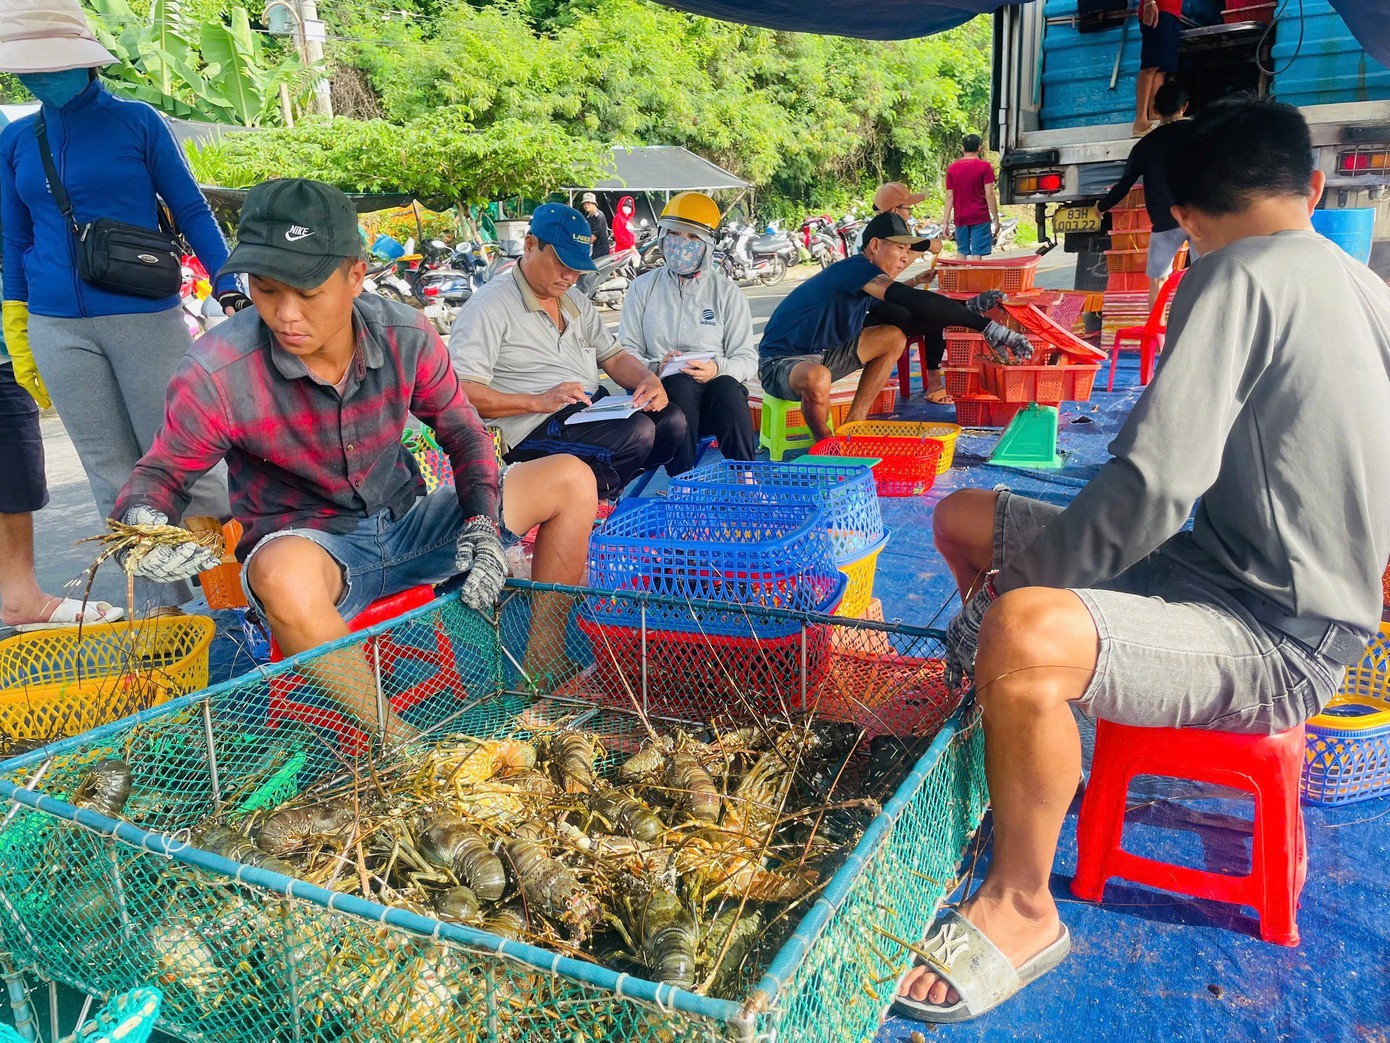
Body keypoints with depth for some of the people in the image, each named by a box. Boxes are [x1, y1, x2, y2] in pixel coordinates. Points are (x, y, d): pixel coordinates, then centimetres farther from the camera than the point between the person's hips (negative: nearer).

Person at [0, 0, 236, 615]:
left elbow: (191, 212, 1)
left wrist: (234, 297, -9)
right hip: (58, 332, 4)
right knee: (112, 478, 6)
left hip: (146, 319, -4)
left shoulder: (136, 122, 0)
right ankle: (159, 608, 14)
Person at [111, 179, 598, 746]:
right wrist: (142, 519, -30)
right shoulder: (216, 374, -19)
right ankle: (400, 746, -25)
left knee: (572, 480, -4)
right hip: (312, 548, -4)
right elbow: (159, 472, -6)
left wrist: (483, 527, -12)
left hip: (406, 525, 5)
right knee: (283, 572, -43)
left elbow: (464, 434, 3)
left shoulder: (406, 336, -10)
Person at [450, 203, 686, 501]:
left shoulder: (575, 301, 19)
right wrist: (538, 402, -26)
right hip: (534, 428, -8)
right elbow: (460, 392, -17)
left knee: (672, 419, -15)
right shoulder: (490, 306, -8)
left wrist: (648, 379, -2)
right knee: (636, 432, -27)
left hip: (595, 408, 9)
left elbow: (613, 357, 22)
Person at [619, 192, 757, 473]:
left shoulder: (727, 292, 12)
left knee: (727, 387, -35)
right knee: (679, 384, -35)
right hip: (663, 391, 0)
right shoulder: (643, 287, 15)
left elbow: (747, 359, 5)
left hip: (718, 385, 0)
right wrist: (656, 367, -16)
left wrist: (717, 369, -18)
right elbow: (626, 352, 6)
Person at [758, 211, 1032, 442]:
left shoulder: (864, 279, 8)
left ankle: (853, 425, 4)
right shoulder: (857, 268, -22)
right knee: (817, 379, -44)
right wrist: (986, 326, -37)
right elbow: (912, 301, -35)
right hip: (781, 362, -10)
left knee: (894, 337, 6)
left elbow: (913, 317, 13)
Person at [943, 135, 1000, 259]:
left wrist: (945, 221, 5)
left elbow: (949, 197, 3)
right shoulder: (985, 166, -4)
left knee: (962, 252, 14)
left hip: (960, 218, 3)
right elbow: (989, 195, -8)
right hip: (980, 217, -3)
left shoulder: (952, 168, 5)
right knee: (977, 254, -5)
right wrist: (996, 218, -2)